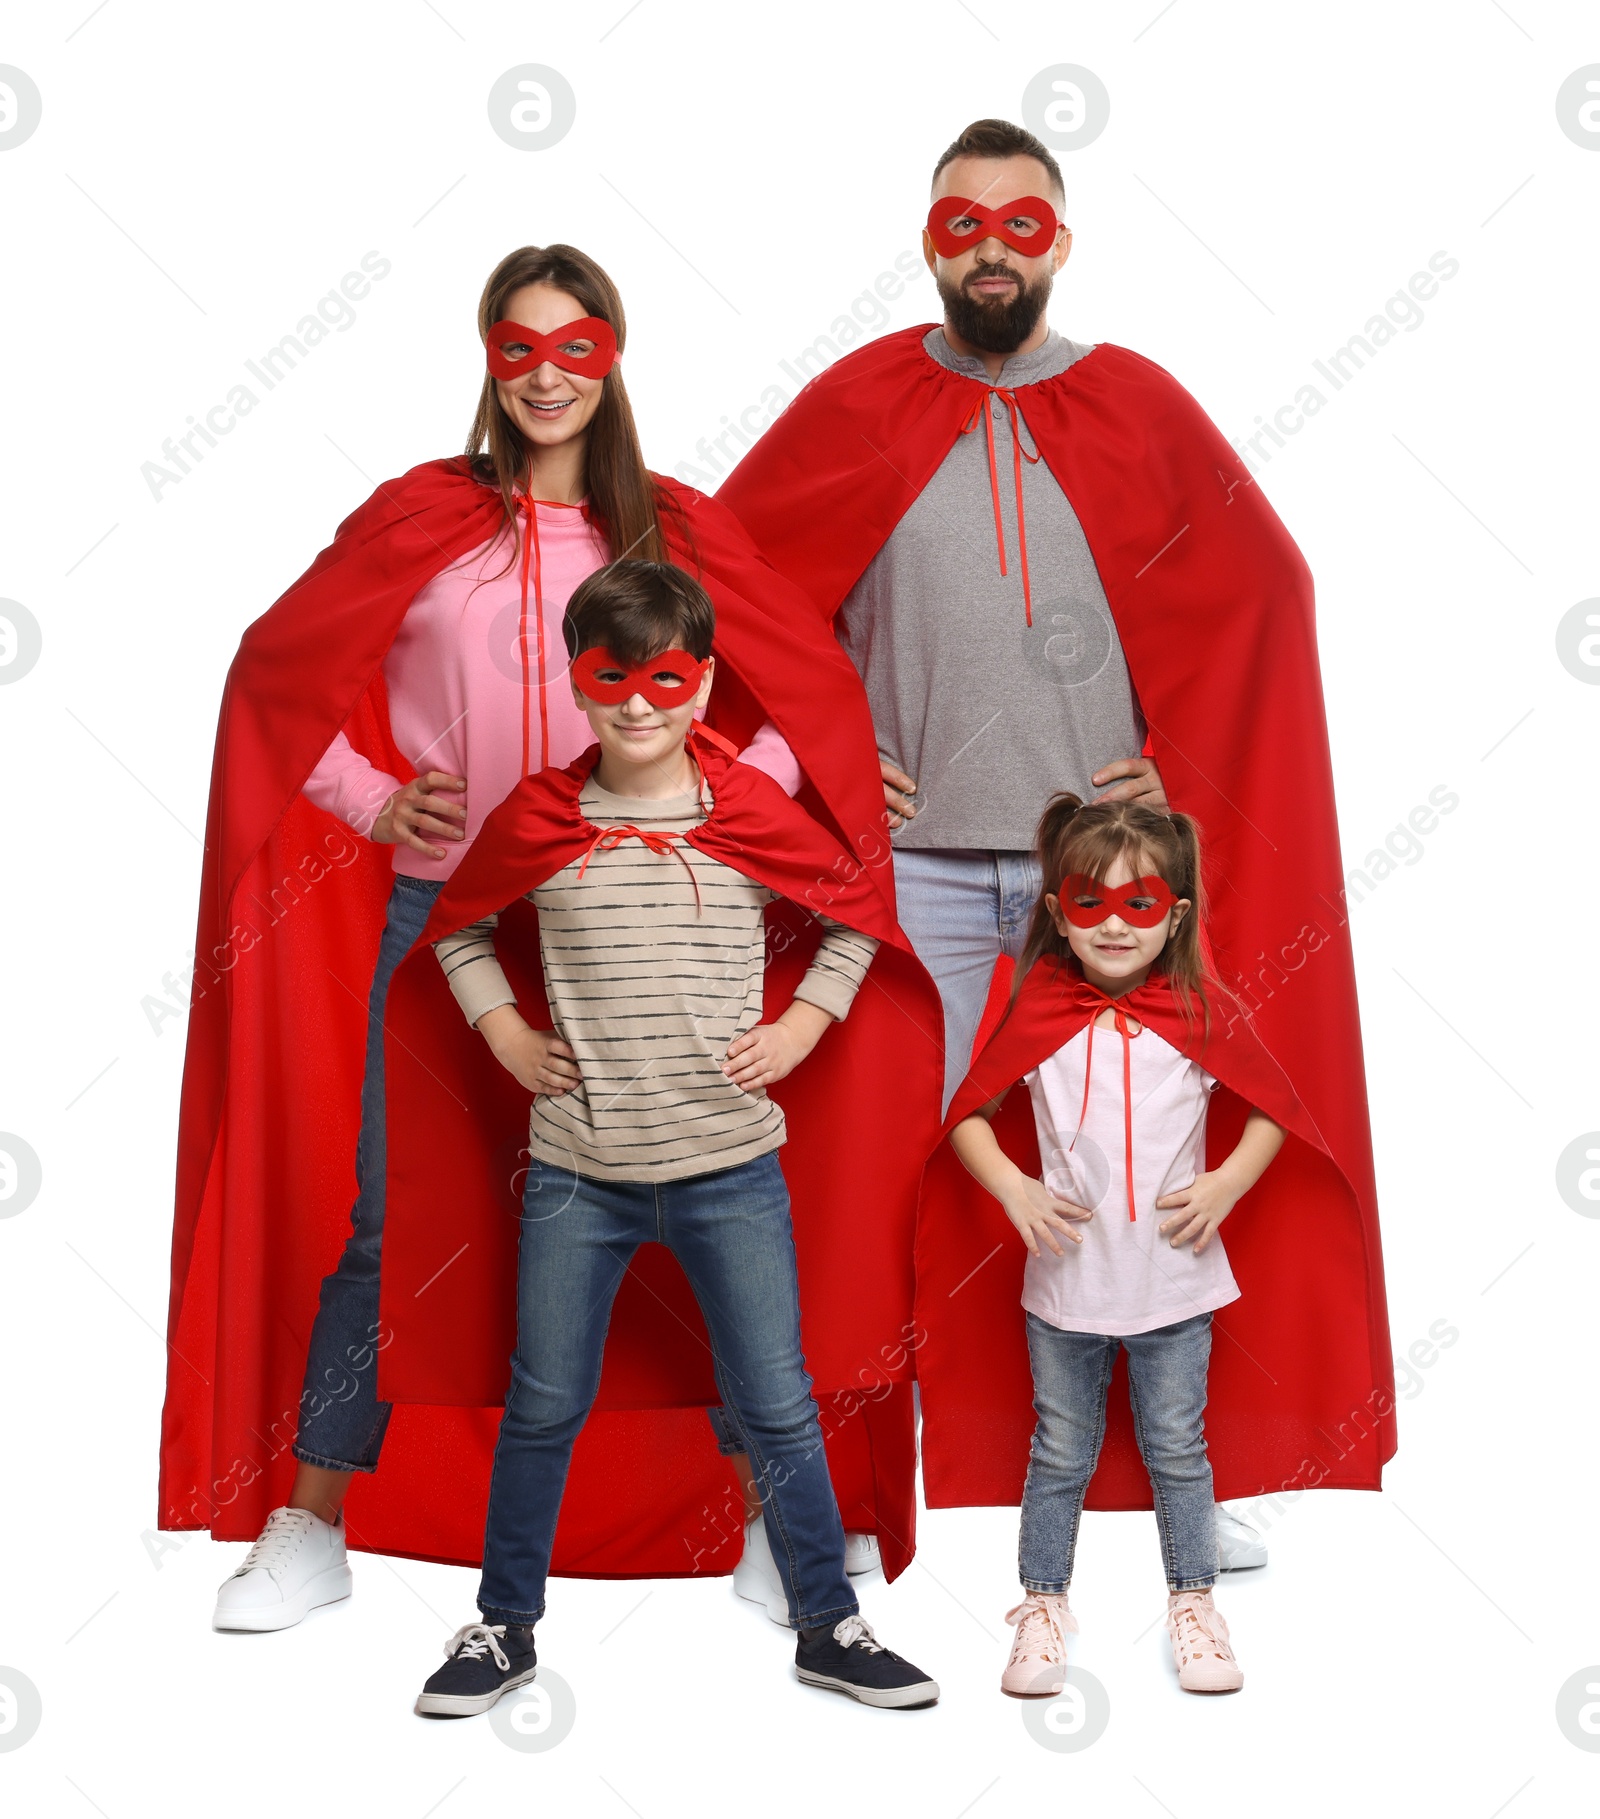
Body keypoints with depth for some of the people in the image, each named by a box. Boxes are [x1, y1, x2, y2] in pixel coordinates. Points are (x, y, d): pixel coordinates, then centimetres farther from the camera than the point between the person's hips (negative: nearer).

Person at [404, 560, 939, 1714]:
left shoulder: (755, 814, -3)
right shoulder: (536, 819, -2)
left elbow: (860, 911, 11)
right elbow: (455, 926, 15)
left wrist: (803, 1025, 2)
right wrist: (504, 1032, 4)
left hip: (730, 1167, 0)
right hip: (576, 1172, 1)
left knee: (777, 1410, 7)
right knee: (543, 1409, 11)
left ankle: (830, 1627, 24)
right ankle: (506, 1628, 29)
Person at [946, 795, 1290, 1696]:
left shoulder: (1201, 1014, -7)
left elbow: (1272, 1111, 4)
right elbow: (970, 1114, 2)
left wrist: (1229, 1182, -11)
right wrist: (1014, 1189, -12)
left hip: (1174, 1280, 0)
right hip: (1066, 1280, 0)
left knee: (1178, 1449, 12)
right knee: (1061, 1453, 13)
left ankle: (1193, 1600, 30)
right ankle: (1045, 1604, 30)